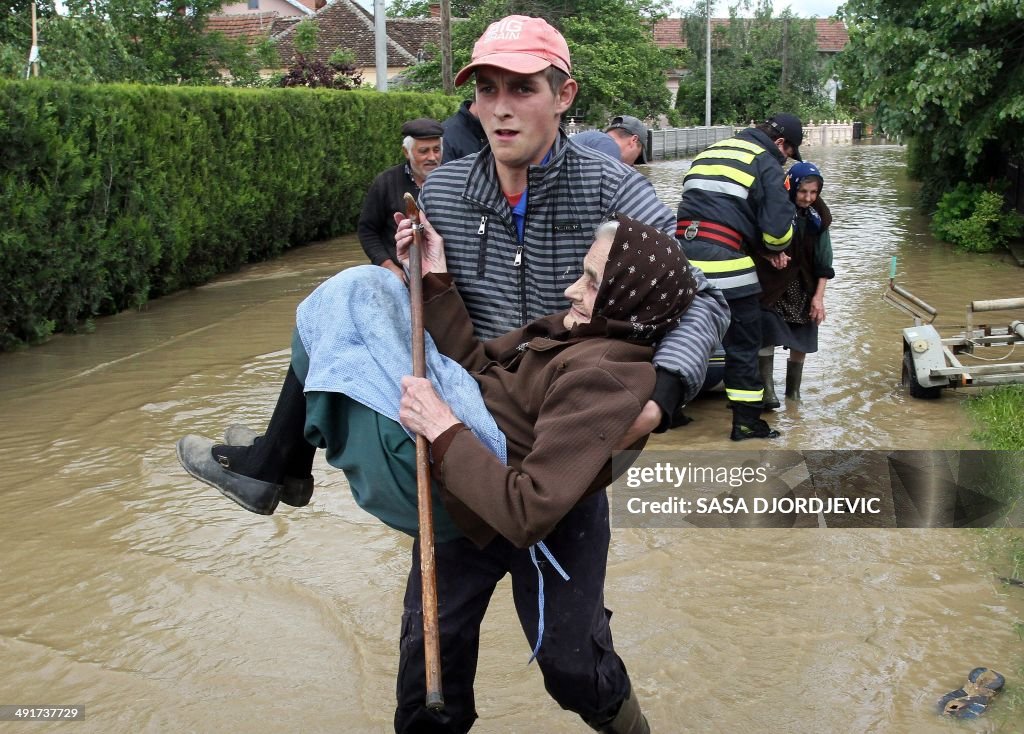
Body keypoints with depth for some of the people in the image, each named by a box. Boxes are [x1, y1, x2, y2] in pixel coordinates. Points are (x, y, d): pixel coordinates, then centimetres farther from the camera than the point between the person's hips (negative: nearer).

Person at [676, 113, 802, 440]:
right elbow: (778, 226, -7)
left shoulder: (708, 153, 23)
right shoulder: (766, 163, 1)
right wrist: (774, 249, 17)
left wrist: (761, 249, 19)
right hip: (725, 265, -6)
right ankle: (746, 421, 12)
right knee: (743, 345, 7)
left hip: (682, 258, 6)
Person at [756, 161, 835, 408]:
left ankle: (793, 391, 23)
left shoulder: (818, 217, -4)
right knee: (767, 334, -18)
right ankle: (768, 390, -16)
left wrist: (819, 296, -3)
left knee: (801, 341, 8)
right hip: (770, 285, -4)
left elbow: (823, 261, 0)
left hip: (803, 288, 4)